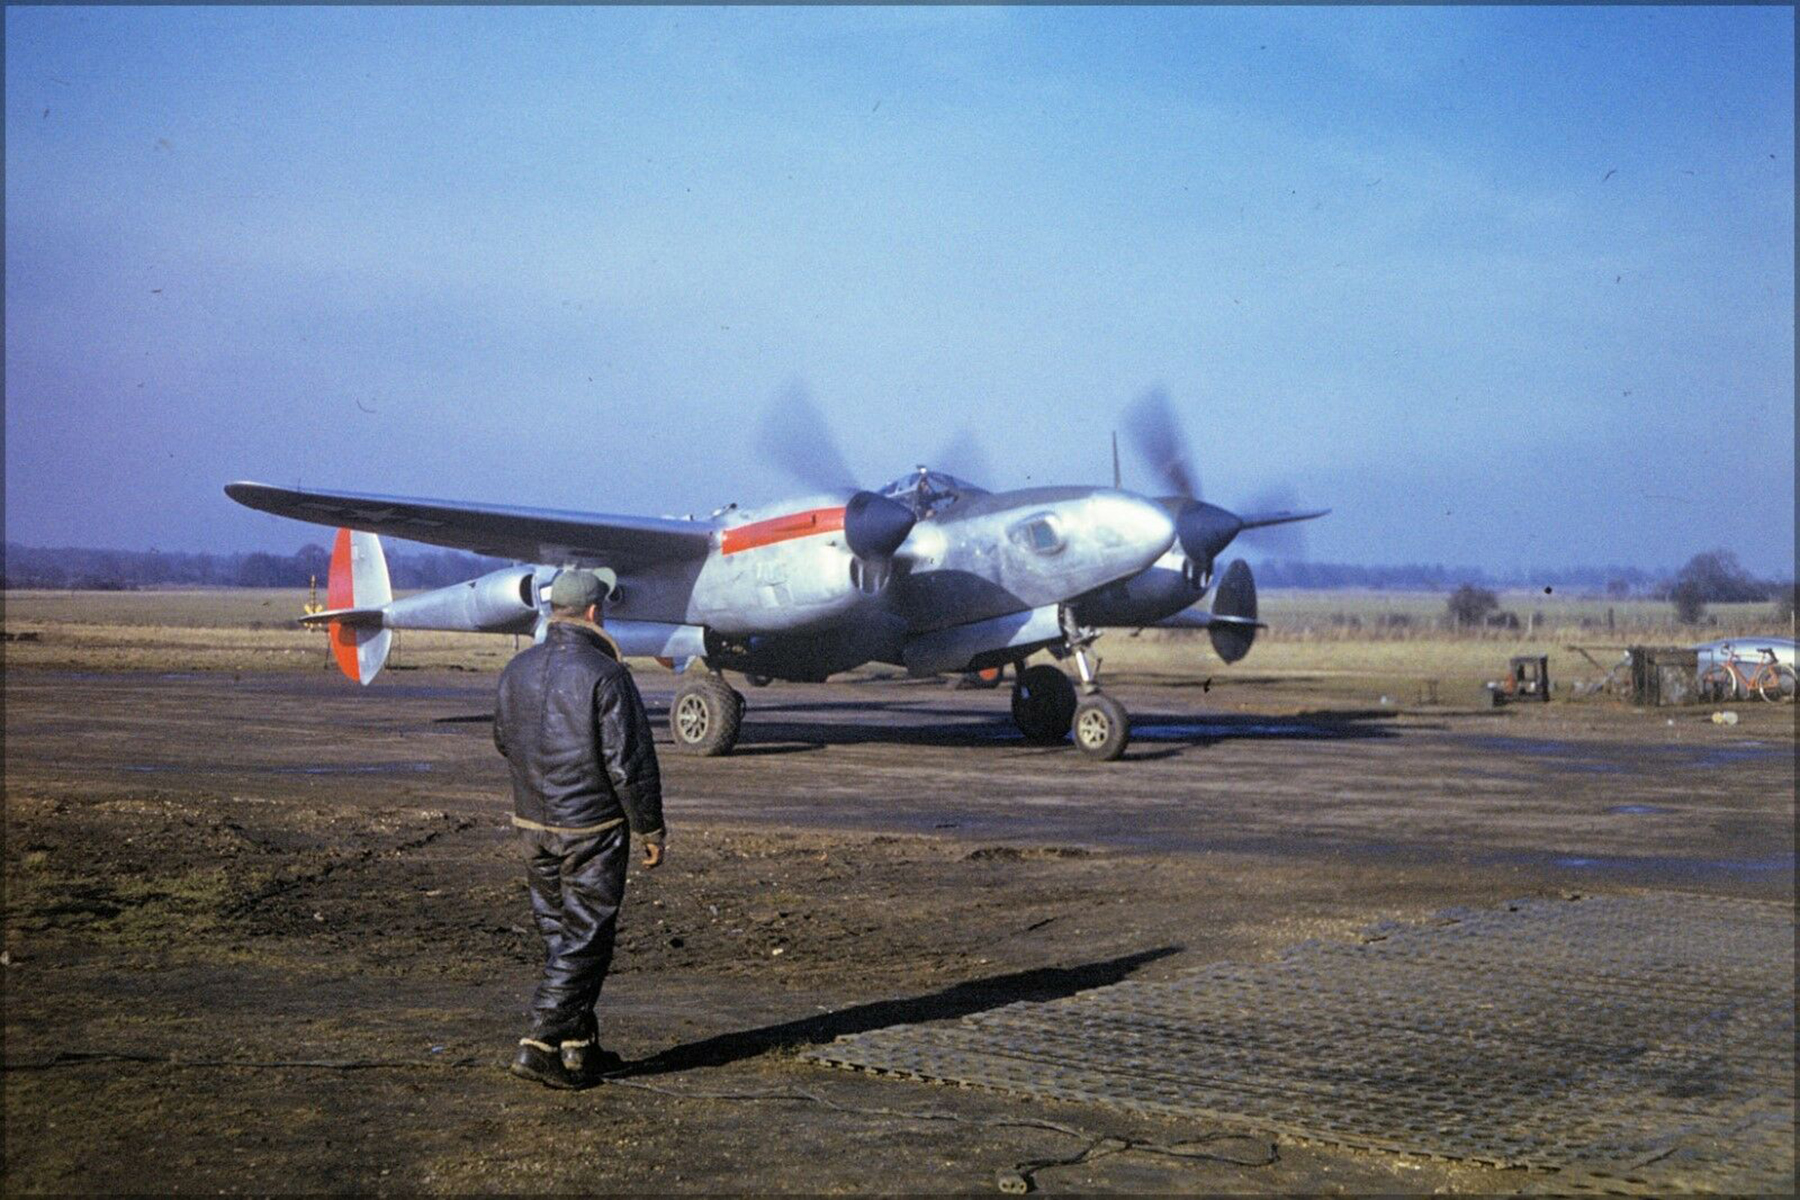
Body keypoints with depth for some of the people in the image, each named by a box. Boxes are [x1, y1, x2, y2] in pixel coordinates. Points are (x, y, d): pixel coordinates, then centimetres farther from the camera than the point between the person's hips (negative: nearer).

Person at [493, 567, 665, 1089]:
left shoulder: (517, 670, 3)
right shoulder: (604, 675, -17)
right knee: (585, 941, 1)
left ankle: (580, 1045, 22)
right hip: (592, 829, -7)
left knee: (559, 934, 15)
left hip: (532, 825, 7)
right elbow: (630, 763, -16)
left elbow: (504, 740, 17)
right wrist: (650, 831, -7)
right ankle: (541, 1044, -3)